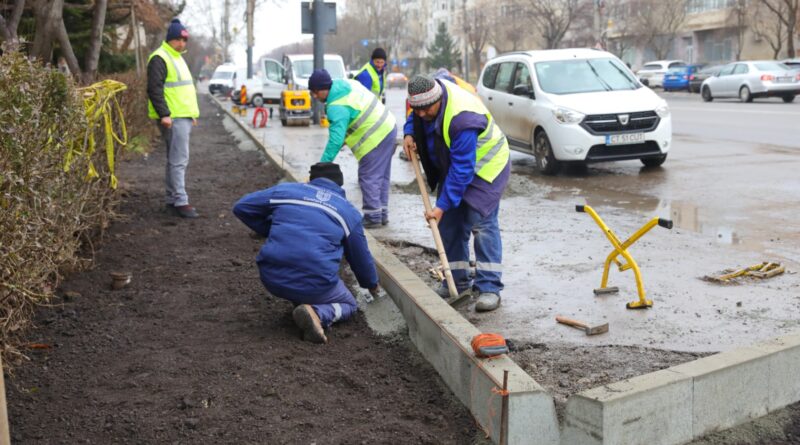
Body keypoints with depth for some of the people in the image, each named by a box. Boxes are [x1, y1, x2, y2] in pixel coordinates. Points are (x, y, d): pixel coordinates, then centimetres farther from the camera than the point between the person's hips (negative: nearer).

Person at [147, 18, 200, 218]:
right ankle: (180, 202, -9)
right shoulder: (159, 59, -10)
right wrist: (164, 114, -23)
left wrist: (192, 113, 25)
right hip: (173, 119, -10)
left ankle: (172, 200, 18)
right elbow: (154, 89, -18)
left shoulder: (177, 58, 21)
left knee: (175, 160, 12)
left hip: (184, 117, 10)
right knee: (179, 160, -11)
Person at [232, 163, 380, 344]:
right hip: (316, 285, -3)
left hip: (272, 279, 3)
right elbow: (361, 256, 22)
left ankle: (298, 300, 18)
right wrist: (372, 284, 41)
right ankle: (317, 313, -8)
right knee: (349, 305, 23)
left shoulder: (285, 190, 13)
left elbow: (241, 207, 14)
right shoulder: (349, 211, 13)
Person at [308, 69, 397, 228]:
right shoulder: (347, 84, 6)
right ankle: (382, 214, 24)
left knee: (368, 178, -4)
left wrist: (322, 165, -23)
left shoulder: (337, 107, -23)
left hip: (375, 138, -10)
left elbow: (336, 139, -26)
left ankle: (373, 217, 2)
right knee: (381, 176, 16)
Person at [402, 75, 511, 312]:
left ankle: (490, 287, -13)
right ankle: (458, 282, 13)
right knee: (449, 224, 4)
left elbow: (462, 170, -35)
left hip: (484, 167, -8)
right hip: (451, 166, 8)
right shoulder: (426, 96, -12)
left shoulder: (462, 119, -37)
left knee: (481, 223, -16)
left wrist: (443, 205, -32)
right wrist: (409, 133, -9)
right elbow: (414, 118, 14)